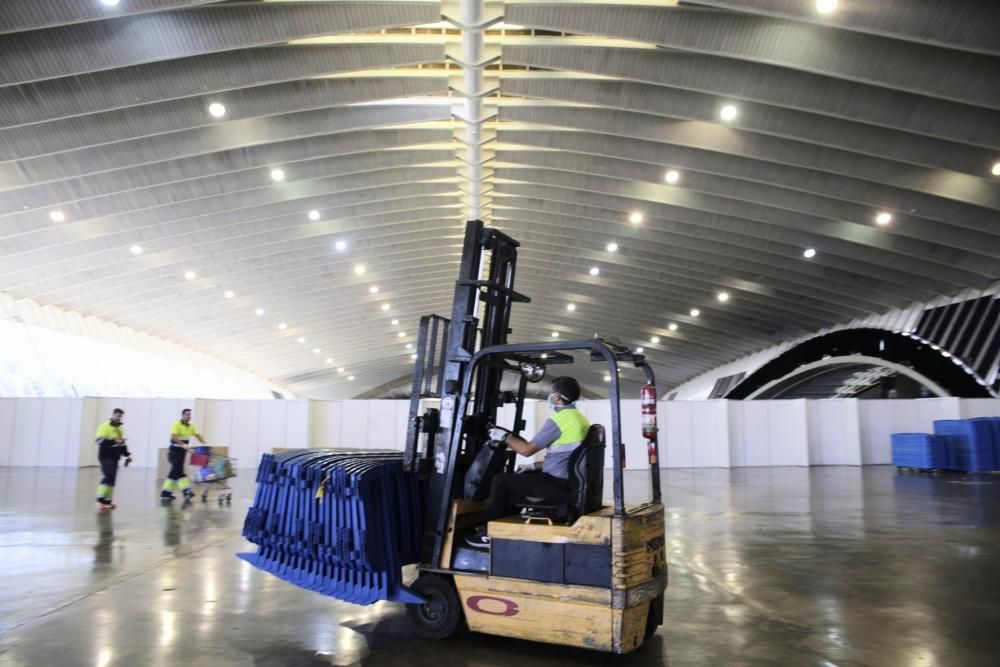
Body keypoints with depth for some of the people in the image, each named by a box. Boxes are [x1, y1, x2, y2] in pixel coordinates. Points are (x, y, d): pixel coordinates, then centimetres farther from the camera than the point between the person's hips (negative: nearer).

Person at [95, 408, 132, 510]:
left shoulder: (120, 429, 16)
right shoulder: (104, 427, -8)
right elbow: (100, 441, -20)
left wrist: (127, 454, 13)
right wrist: (113, 441, -29)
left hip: (114, 457, 7)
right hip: (105, 456, -7)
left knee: (112, 479, 6)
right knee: (108, 477, -17)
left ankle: (107, 500, 11)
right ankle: (101, 499, -13)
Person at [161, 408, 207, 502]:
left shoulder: (191, 426, 10)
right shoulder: (177, 424, -12)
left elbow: (198, 435, 5)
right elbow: (173, 436, -25)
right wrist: (183, 444, -37)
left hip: (183, 451, 8)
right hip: (175, 450, -8)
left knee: (175, 471, 9)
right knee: (179, 471, -13)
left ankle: (165, 493, 15)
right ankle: (186, 491, -22)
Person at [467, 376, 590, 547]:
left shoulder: (559, 419, -17)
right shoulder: (580, 418, 12)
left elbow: (527, 449, -15)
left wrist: (505, 436, 1)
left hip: (557, 483, -10)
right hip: (571, 481, 10)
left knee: (500, 481, 0)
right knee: (517, 479, 26)